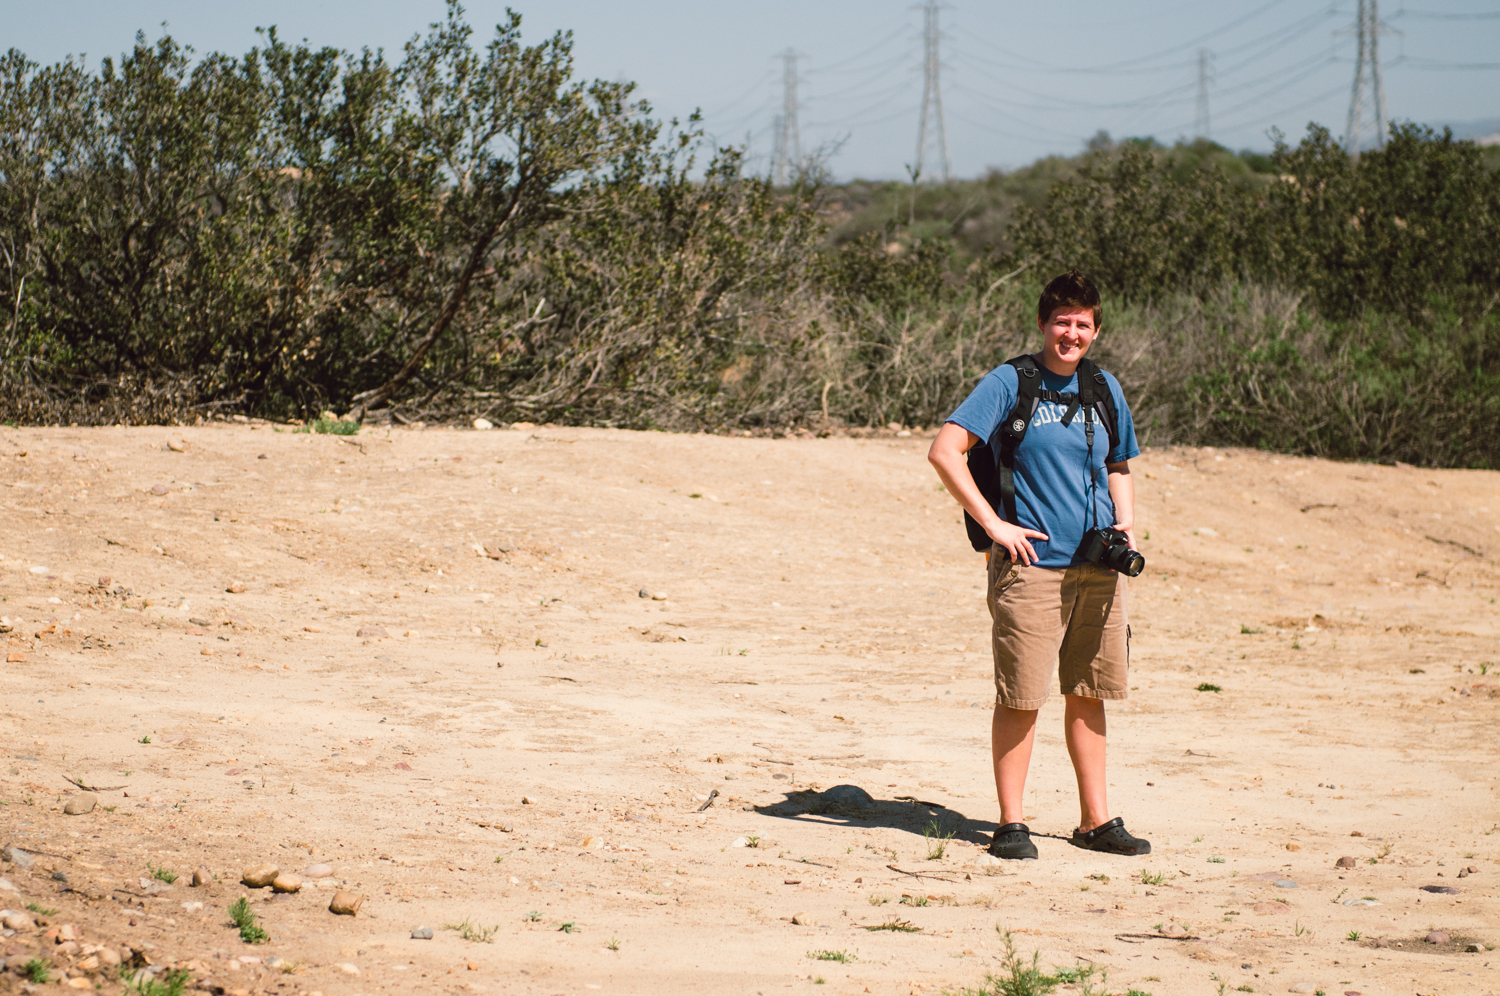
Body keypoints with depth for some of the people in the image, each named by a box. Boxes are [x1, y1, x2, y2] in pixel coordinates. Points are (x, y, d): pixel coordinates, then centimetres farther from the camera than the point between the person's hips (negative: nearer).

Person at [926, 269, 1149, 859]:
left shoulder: (1105, 389, 13)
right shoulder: (1010, 383, -4)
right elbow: (945, 452, -11)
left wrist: (1126, 523, 9)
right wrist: (994, 526, -13)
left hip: (1098, 568, 5)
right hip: (1032, 563, -5)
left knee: (1088, 694, 11)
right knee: (1020, 696, -5)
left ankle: (1096, 821, 19)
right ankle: (1011, 823, 2)